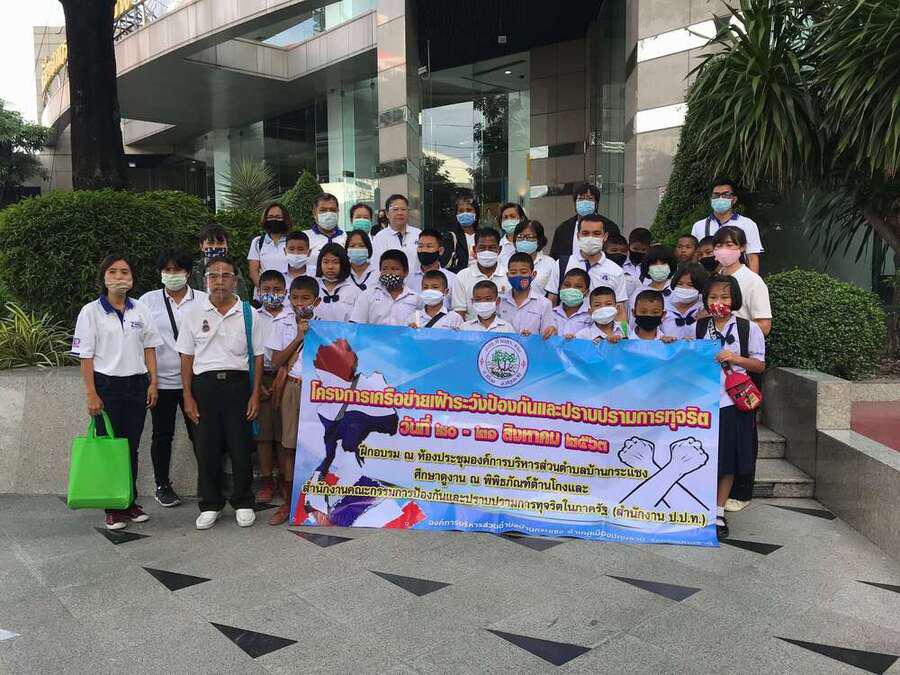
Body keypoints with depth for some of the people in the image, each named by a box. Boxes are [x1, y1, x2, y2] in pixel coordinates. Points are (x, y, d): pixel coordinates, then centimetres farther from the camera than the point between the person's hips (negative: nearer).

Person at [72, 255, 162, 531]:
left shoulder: (141, 310, 7)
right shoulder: (91, 311, -3)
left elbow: (149, 349, 11)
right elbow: (86, 356, -5)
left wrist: (153, 382, 2)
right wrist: (91, 394, -10)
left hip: (137, 384, 3)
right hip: (106, 385, -3)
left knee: (131, 447, 9)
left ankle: (130, 502, 20)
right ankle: (113, 508, 11)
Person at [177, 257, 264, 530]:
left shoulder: (249, 314, 5)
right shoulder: (194, 315, 8)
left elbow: (257, 357, 5)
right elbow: (187, 357, 8)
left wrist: (255, 395, -2)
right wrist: (188, 397, 1)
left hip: (238, 383, -1)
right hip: (204, 384, 1)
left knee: (241, 446, 3)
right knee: (207, 447, 5)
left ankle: (243, 503, 19)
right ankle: (210, 504, 19)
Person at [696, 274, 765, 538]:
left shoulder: (749, 328, -1)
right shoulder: (699, 327, 7)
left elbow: (759, 364, 1)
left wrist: (735, 358, -14)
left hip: (733, 402, -2)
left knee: (728, 461, 6)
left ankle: (718, 513, 18)